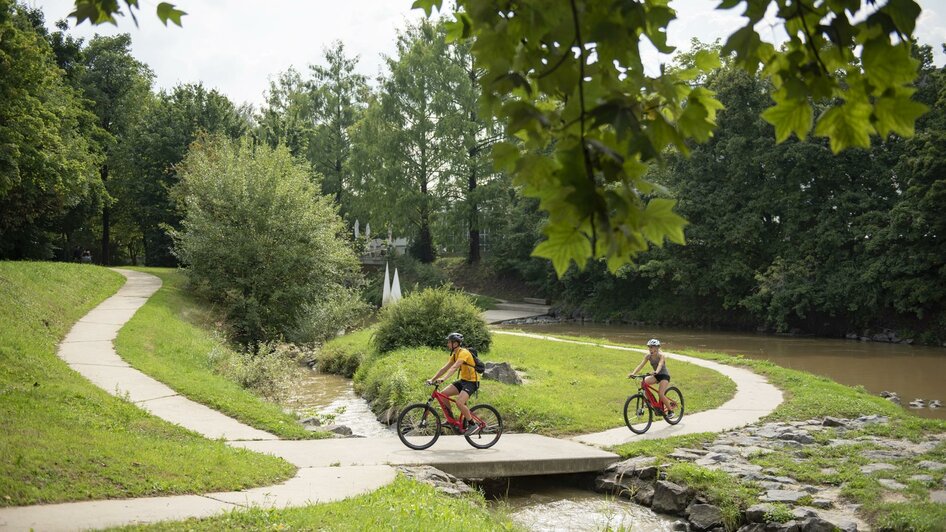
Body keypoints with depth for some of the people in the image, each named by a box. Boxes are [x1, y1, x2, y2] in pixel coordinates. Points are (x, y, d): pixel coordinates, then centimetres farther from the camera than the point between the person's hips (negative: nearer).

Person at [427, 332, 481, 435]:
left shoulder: (463, 353, -19)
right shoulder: (454, 354, 9)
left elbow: (454, 367, -33)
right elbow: (445, 368, 9)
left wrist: (443, 379, -43)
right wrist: (433, 379, 2)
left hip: (472, 381, -9)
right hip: (462, 380, 9)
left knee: (459, 402, -26)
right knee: (443, 394, -4)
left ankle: (473, 425, -10)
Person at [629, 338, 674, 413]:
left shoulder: (661, 355, -19)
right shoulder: (648, 356, -5)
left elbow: (660, 364, -39)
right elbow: (641, 365, -15)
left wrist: (656, 372, -60)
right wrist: (633, 373, -31)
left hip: (664, 375, -6)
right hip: (656, 376, 6)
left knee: (661, 394, -22)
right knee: (643, 382, -22)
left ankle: (670, 410, -2)